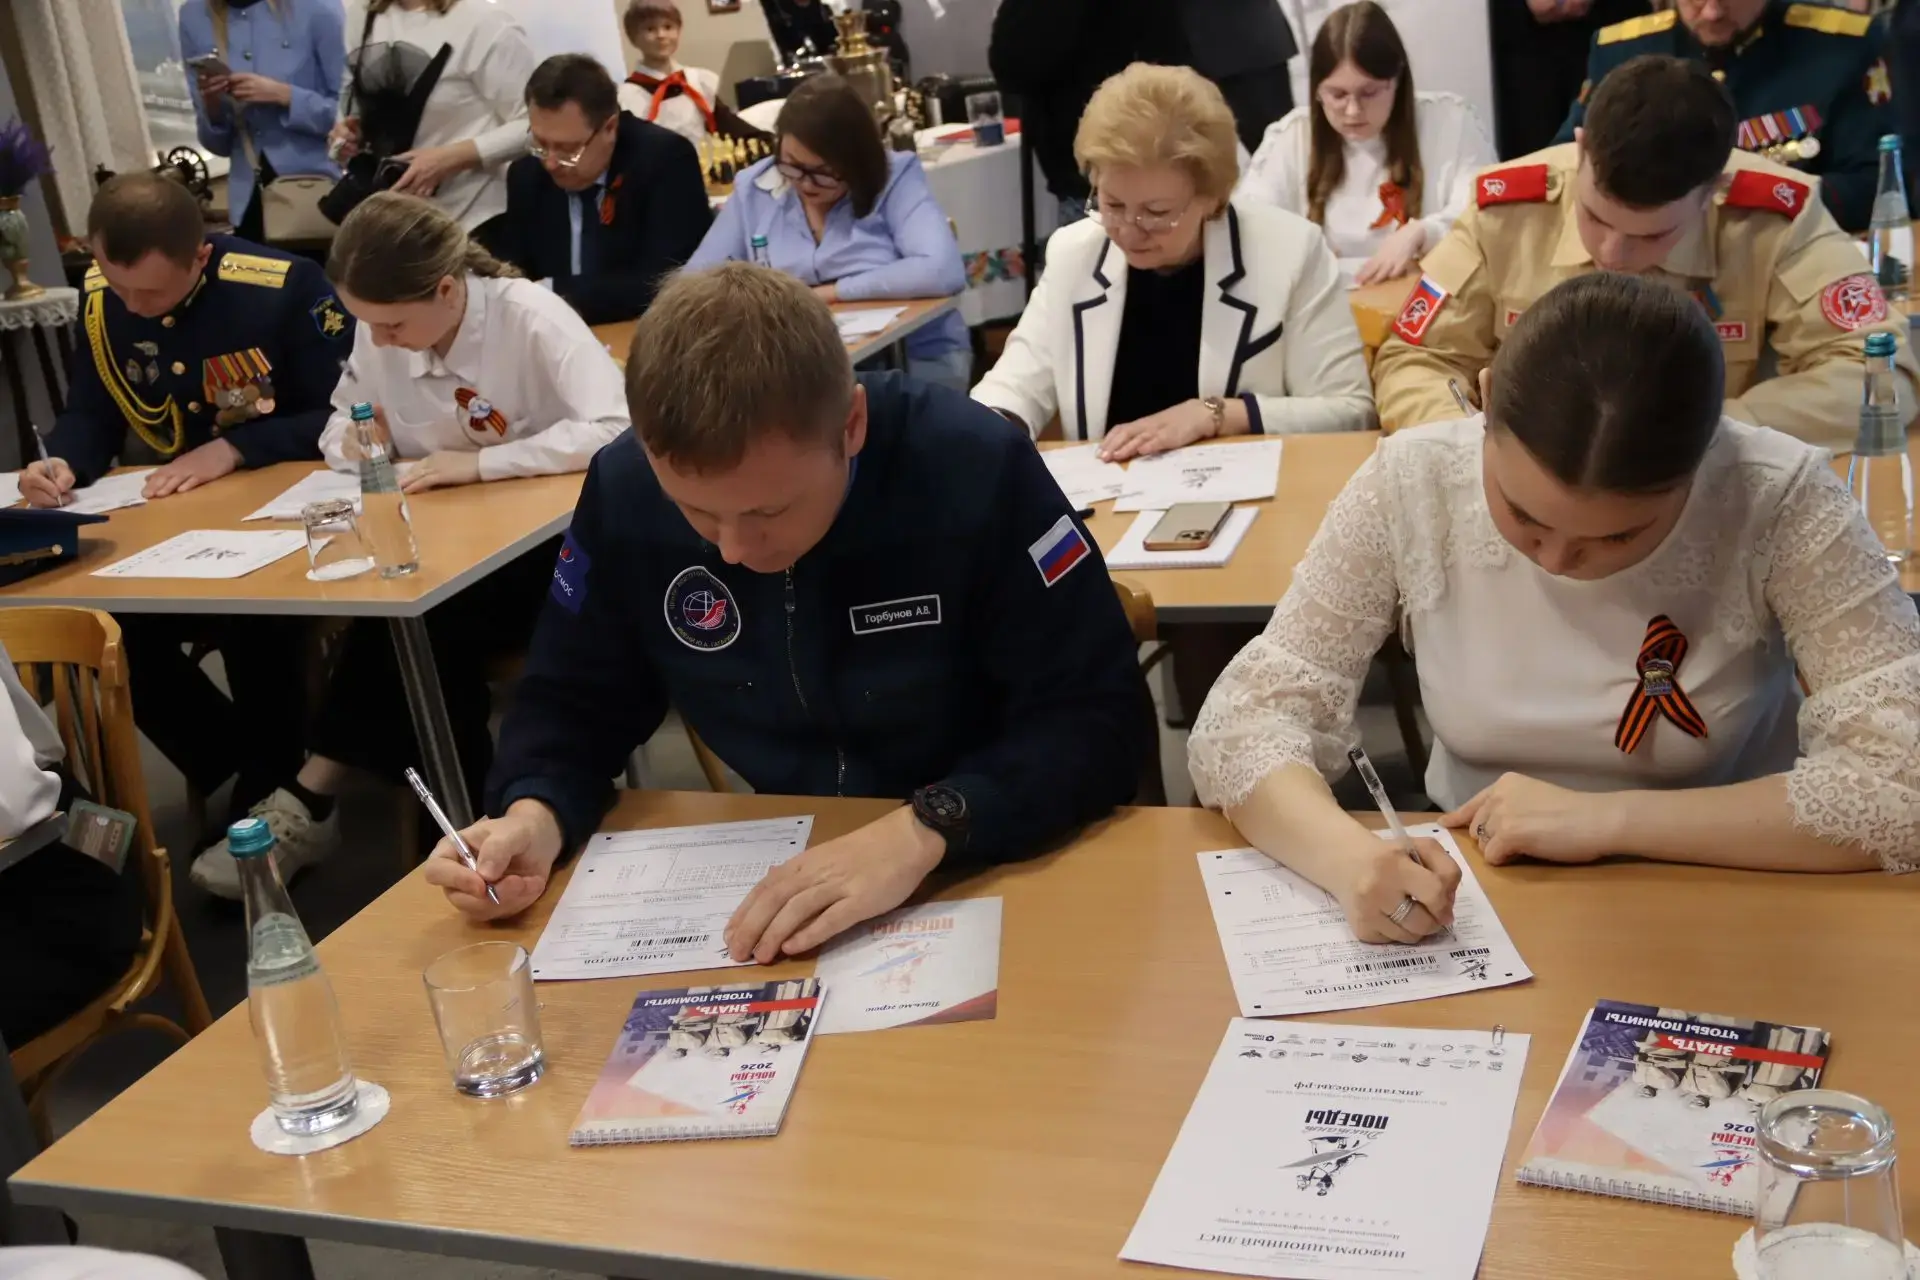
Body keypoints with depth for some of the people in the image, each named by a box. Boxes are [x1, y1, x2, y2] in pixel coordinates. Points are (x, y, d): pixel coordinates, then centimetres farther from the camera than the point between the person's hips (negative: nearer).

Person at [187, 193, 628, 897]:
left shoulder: (529, 316, -20)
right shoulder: (379, 339, 0)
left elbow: (614, 429, -31)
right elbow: (343, 419, 15)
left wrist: (480, 463, -30)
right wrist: (350, 439, -10)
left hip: (549, 543, -6)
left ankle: (313, 799, -14)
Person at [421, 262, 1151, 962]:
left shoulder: (977, 470, -20)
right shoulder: (625, 488, -9)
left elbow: (1100, 718, -18)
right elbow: (573, 700, 3)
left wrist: (925, 830, -32)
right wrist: (534, 815, -17)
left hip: (991, 878, -1)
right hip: (777, 878, 2)